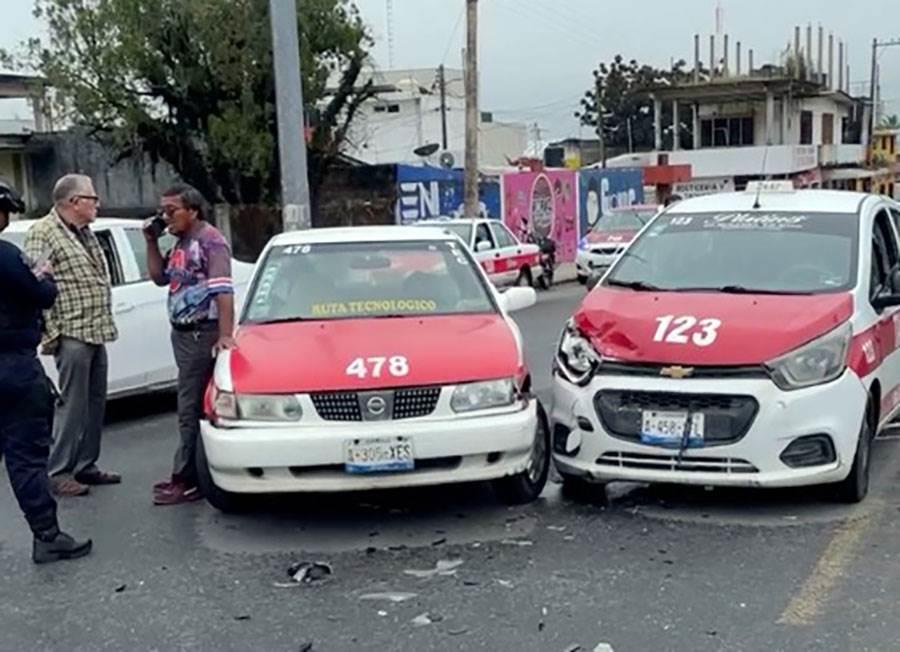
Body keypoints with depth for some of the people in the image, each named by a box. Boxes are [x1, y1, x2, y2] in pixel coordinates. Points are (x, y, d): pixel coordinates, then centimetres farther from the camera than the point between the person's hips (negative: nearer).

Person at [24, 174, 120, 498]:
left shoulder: (85, 233, 17)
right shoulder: (43, 233, -9)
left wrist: (106, 324, 15)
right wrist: (52, 333, -17)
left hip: (97, 333, 9)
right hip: (72, 334, -8)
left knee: (95, 404, 12)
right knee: (72, 406, -5)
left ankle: (86, 465, 22)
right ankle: (59, 473, 3)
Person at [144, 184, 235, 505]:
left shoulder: (210, 240, -12)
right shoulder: (182, 244, 17)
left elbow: (222, 289, -21)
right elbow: (160, 277, 23)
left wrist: (225, 335, -30)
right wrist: (152, 242, 12)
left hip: (202, 334, -10)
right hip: (183, 333, 10)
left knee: (191, 408, -8)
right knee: (192, 406, 14)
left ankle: (186, 480, -4)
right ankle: (187, 475, 21)